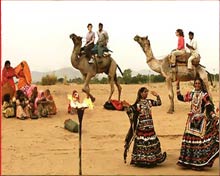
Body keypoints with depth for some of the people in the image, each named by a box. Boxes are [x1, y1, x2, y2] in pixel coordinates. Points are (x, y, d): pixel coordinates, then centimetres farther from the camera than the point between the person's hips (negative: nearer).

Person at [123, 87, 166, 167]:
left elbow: (159, 103, 10)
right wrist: (127, 107, -21)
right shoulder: (137, 104, -6)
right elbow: (131, 110, -5)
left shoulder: (149, 101, 5)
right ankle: (140, 159, 11)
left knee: (152, 141, 9)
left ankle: (152, 159, 22)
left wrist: (157, 96, -2)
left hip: (149, 125, 4)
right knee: (141, 142, -1)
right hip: (141, 126, -4)